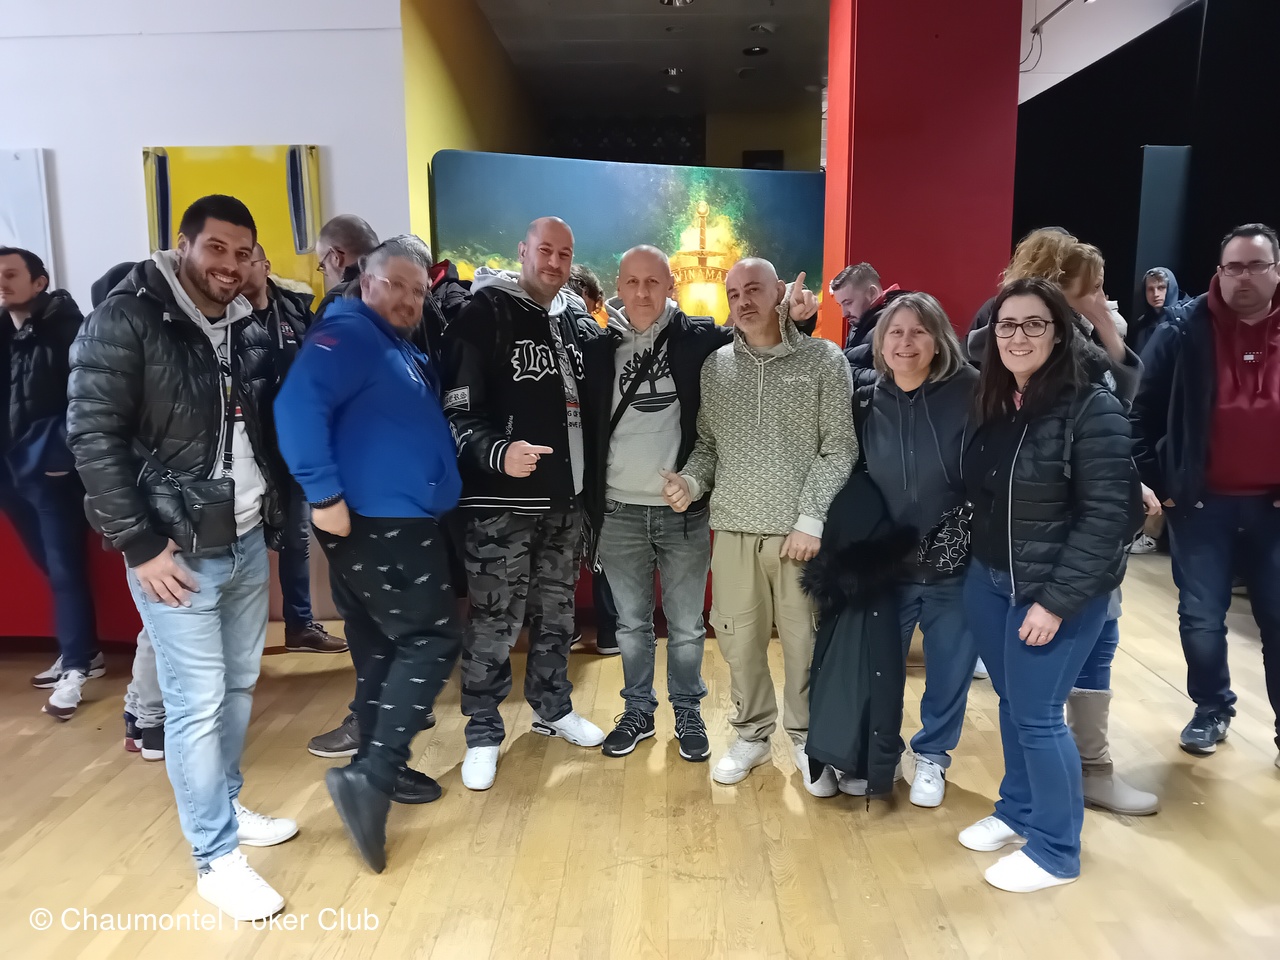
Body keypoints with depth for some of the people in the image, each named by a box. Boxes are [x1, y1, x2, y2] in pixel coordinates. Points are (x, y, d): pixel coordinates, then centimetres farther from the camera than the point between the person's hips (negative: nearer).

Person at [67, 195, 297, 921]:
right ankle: (217, 857, 15)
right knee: (198, 703, 1)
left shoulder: (250, 331, 8)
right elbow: (93, 436, -14)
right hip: (178, 548, -6)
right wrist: (138, 543, -15)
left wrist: (274, 514, 8)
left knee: (239, 684, 17)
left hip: (247, 540, 6)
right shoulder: (126, 320, -11)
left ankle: (228, 806, 37)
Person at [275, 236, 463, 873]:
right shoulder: (347, 335, -10)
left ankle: (380, 769, 28)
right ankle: (372, 776, -6)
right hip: (371, 523, -10)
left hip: (405, 523, 10)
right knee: (432, 640, -9)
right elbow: (297, 406, -25)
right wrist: (324, 495, -27)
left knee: (384, 648, 15)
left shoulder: (409, 355, 19)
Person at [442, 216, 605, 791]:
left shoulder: (578, 321, 13)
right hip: (502, 500, -6)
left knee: (557, 612, 18)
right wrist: (497, 452, -29)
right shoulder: (483, 313, -7)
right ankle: (483, 734, 18)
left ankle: (553, 709, 37)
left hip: (566, 497, 7)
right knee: (494, 622, -1)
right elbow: (457, 410, -14)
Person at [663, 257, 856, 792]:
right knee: (739, 641, 9)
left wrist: (811, 519, -11)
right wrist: (691, 481, -6)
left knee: (805, 643, 5)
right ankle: (752, 734, 31)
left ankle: (807, 739, 28)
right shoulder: (714, 366, 9)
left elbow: (839, 448, -5)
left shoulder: (824, 360, -1)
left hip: (800, 531, -2)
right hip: (734, 529, 3)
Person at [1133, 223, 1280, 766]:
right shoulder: (1183, 335, -5)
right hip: (1201, 503, -1)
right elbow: (1143, 414, -1)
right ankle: (1212, 709, 28)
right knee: (1201, 620, 6)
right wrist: (1154, 483, -5)